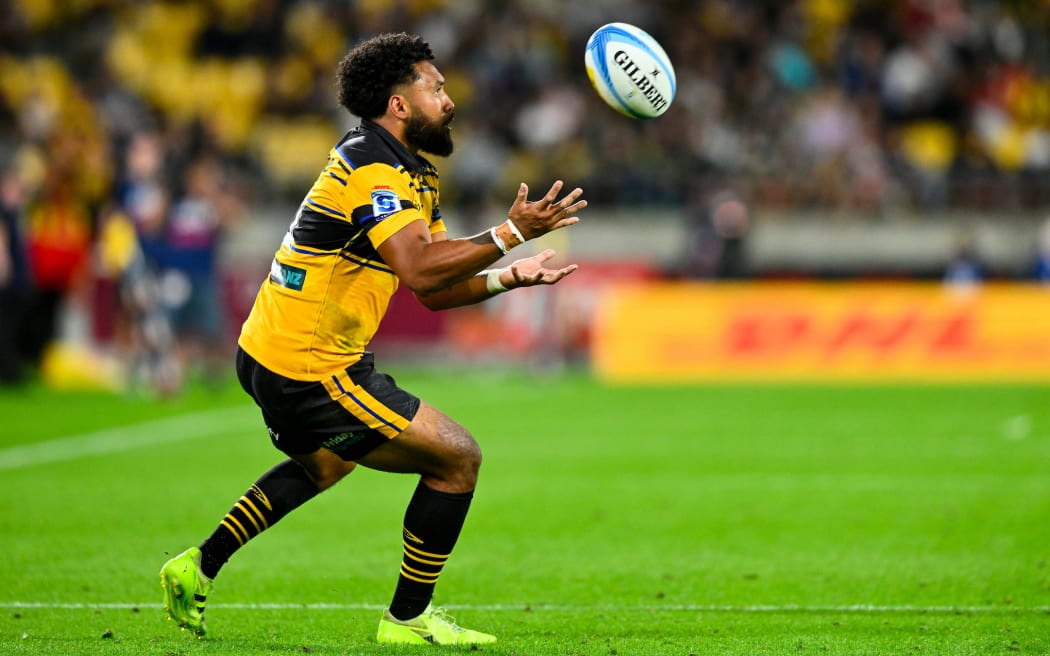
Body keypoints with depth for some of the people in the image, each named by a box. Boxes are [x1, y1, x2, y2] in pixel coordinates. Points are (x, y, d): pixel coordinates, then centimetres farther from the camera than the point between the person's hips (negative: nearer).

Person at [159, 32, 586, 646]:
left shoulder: (409, 175, 15)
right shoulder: (371, 171, -19)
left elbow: (437, 290, 13)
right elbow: (420, 270, -33)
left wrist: (508, 277, -2)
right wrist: (511, 232, -32)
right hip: (310, 371, -11)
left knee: (324, 463, 38)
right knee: (458, 457, -6)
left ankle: (198, 567, 38)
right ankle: (408, 619, 4)